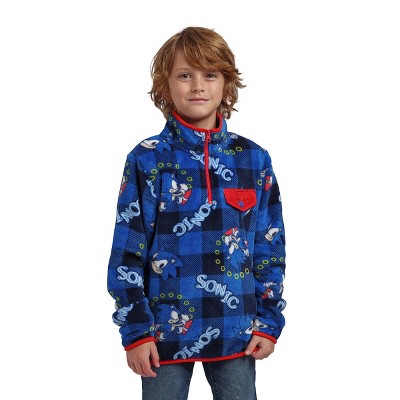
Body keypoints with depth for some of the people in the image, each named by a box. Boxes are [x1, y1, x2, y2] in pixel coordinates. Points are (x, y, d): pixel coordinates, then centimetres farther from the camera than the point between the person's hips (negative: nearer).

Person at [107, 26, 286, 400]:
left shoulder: (253, 159, 3)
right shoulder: (147, 160, -3)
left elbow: (270, 248, 6)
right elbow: (127, 253, -4)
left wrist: (269, 322, 1)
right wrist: (135, 330, -7)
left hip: (237, 331, 2)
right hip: (166, 329, -2)